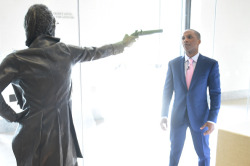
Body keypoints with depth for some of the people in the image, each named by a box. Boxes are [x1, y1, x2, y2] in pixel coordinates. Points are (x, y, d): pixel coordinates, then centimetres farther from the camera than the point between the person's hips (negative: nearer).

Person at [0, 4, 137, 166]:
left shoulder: (16, 60, -14)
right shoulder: (66, 51, -5)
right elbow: (96, 52, 9)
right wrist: (122, 44, 26)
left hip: (34, 129, -2)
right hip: (63, 126, 2)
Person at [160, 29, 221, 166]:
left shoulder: (211, 64, -8)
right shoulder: (173, 64, -2)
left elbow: (215, 94, -7)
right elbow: (167, 91, 2)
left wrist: (212, 120, -14)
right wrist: (164, 115, -2)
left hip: (199, 116, -1)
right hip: (177, 116, 2)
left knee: (203, 154, 13)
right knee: (175, 151, 16)